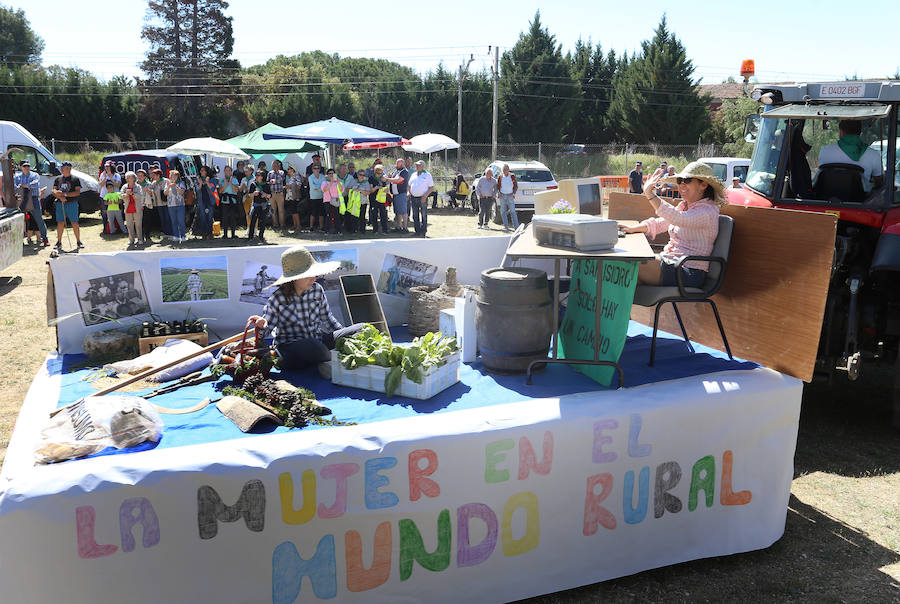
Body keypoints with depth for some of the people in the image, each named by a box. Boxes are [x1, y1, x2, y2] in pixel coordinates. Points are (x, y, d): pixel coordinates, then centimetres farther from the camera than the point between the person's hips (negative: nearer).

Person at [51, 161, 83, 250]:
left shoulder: (75, 179, 2)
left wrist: (65, 194, -17)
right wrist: (60, 197, -13)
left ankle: (78, 241, 7)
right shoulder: (58, 179, 13)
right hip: (60, 204, 3)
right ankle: (59, 242, 11)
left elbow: (78, 192, -7)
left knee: (74, 223, -2)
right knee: (60, 223, 4)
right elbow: (54, 191, 7)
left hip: (72, 203, -3)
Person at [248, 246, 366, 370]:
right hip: (290, 347, -4)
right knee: (311, 345, -42)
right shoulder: (278, 299, -9)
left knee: (361, 328, -8)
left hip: (317, 341, 4)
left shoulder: (317, 290, 2)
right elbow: (268, 327, -1)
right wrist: (262, 324, -25)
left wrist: (346, 336, 6)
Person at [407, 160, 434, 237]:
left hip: (422, 198, -5)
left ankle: (423, 232, 3)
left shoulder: (427, 175, -1)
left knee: (424, 216, -2)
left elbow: (432, 187, -4)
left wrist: (425, 196, -16)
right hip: (413, 198, 5)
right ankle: (417, 232, 15)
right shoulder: (413, 175, 14)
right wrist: (409, 193, 3)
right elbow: (410, 185, 22)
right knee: (415, 216, 7)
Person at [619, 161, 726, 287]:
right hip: (669, 260, 9)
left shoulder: (708, 211, -15)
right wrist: (633, 229, 1)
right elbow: (658, 224, 19)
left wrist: (649, 193, -29)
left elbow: (677, 218, -31)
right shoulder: (683, 206, 15)